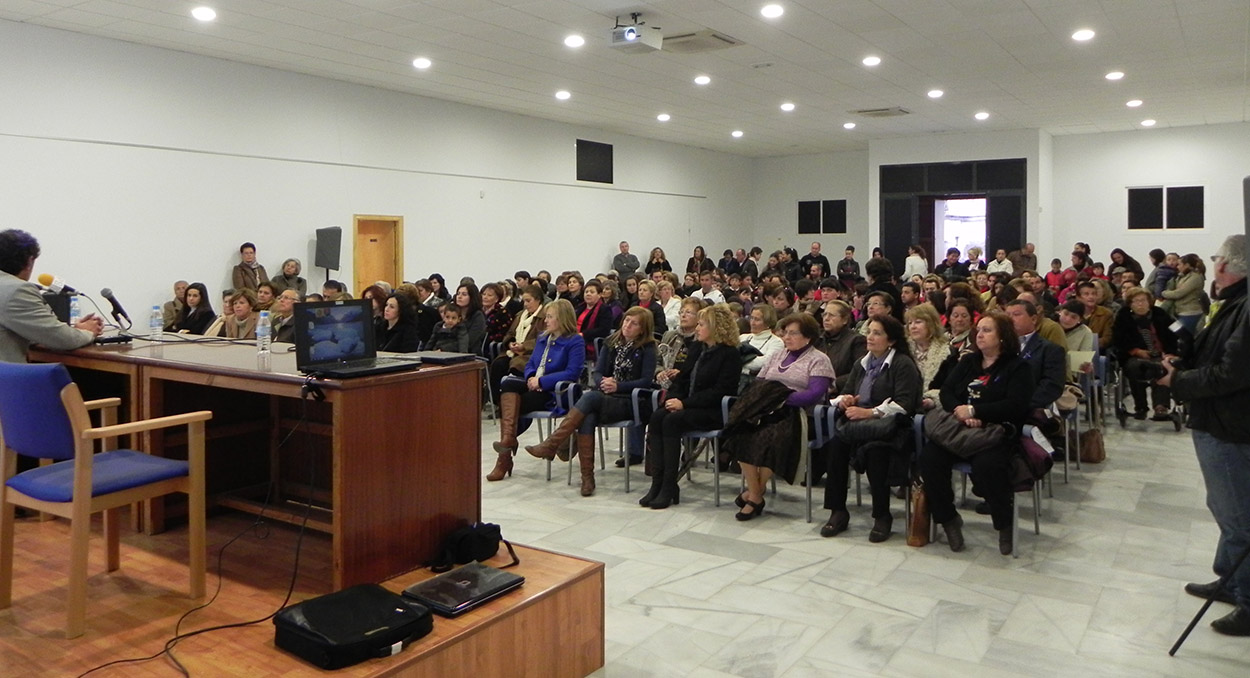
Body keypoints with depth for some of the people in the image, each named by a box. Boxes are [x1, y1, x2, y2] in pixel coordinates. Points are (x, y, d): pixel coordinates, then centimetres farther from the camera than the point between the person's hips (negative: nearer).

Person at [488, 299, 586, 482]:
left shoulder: (575, 342, -4)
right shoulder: (543, 338, 21)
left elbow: (572, 372, -15)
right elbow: (530, 363, 23)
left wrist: (541, 381, -17)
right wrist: (531, 377, -2)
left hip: (554, 393, -7)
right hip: (534, 386, 7)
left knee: (509, 403, -25)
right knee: (508, 384, -27)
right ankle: (508, 438, -37)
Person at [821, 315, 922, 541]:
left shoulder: (903, 364, 2)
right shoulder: (861, 364, 26)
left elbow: (904, 404, -10)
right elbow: (845, 393, 24)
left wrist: (870, 412, -19)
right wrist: (844, 400, -1)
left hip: (890, 427, -5)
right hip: (858, 423, 5)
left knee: (875, 449, -38)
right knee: (836, 443, -28)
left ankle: (882, 516, -22)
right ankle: (838, 511, -22)